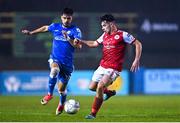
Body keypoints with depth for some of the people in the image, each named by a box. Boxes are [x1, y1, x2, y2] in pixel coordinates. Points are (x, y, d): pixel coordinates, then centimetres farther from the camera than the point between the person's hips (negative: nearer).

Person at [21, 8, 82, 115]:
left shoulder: (75, 30, -8)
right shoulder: (55, 27, 3)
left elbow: (78, 46, -20)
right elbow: (45, 28, 25)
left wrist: (67, 38, -33)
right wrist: (31, 33, 34)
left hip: (67, 62, -1)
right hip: (55, 59, 1)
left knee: (61, 88, 7)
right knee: (55, 70, -37)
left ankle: (61, 105, 40)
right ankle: (49, 94, -20)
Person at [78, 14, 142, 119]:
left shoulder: (122, 35, -10)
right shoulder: (105, 35, 11)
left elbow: (138, 44, -8)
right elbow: (95, 43, 23)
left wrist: (136, 60, -16)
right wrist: (81, 42, 8)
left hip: (114, 69, -8)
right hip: (102, 66, 8)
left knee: (100, 86, -21)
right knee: (92, 87, 9)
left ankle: (93, 114, -12)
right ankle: (109, 92, 38)